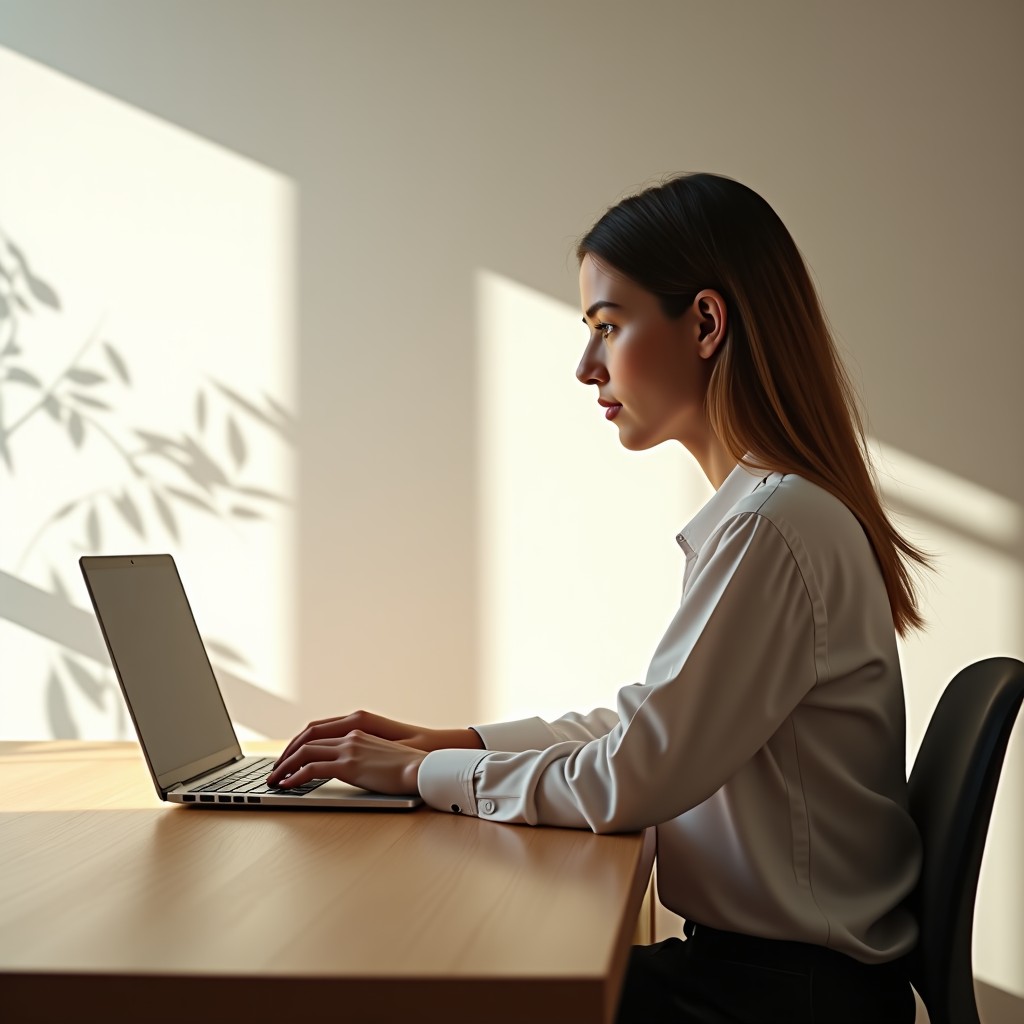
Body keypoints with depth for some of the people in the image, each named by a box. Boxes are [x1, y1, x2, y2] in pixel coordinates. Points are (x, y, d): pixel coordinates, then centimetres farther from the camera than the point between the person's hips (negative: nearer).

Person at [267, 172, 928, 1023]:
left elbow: (627, 782, -22)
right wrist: (445, 742, 9)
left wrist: (426, 774, -9)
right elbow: (648, 723, 15)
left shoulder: (775, 528, -24)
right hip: (754, 955, 8)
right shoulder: (767, 512, 9)